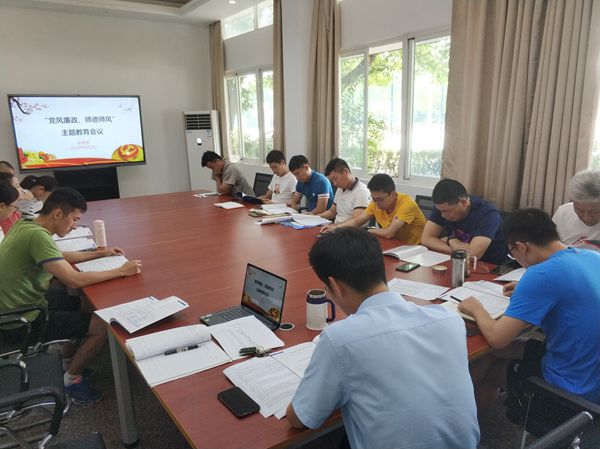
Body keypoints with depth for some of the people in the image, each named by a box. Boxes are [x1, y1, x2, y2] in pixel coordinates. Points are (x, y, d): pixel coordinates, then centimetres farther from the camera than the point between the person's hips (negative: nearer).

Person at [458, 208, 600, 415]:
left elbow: (496, 337, -24)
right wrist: (525, 292, 14)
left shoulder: (542, 275, -26)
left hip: (574, 389, -8)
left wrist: (476, 309, -6)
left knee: (484, 355, 9)